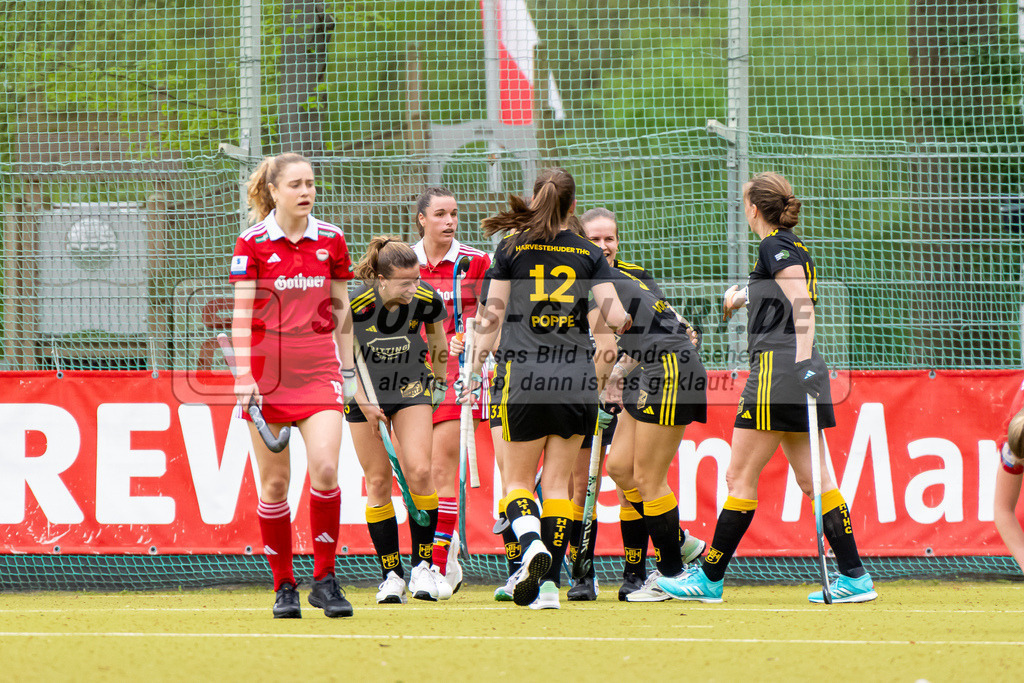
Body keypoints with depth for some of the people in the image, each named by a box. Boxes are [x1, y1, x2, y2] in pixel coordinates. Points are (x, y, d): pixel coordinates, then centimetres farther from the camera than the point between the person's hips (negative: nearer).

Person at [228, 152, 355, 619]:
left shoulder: (331, 240, 6)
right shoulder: (252, 243, -2)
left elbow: (341, 309, 13)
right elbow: (241, 315, -3)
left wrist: (347, 369, 13)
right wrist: (243, 375, -11)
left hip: (319, 370, 1)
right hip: (267, 370, -1)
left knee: (325, 468, -16)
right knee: (274, 482, 1)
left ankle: (325, 579, -4)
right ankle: (284, 587, 12)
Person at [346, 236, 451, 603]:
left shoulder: (428, 301, -17)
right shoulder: (355, 304, -25)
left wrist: (439, 381, 16)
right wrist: (363, 401, -15)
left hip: (411, 389, 1)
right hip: (365, 392, -1)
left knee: (418, 470, -15)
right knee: (378, 480, -4)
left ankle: (423, 566, -3)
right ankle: (391, 575, 5)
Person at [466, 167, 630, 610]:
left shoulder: (512, 247, 3)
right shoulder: (588, 254, 6)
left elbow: (493, 314, 2)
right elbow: (616, 317, -1)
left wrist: (478, 359, 15)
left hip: (524, 375, -2)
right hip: (576, 378, 2)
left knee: (518, 479, 8)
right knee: (558, 481, 8)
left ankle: (531, 543, -23)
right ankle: (550, 582, 0)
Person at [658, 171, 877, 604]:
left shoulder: (774, 248, -7)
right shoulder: (794, 248, 19)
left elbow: (803, 305, -19)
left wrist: (801, 360, -28)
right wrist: (746, 295, 51)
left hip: (777, 368, -9)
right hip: (801, 373, 9)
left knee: (739, 476, -2)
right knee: (813, 479, 6)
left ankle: (710, 579, 2)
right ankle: (854, 576, -1)